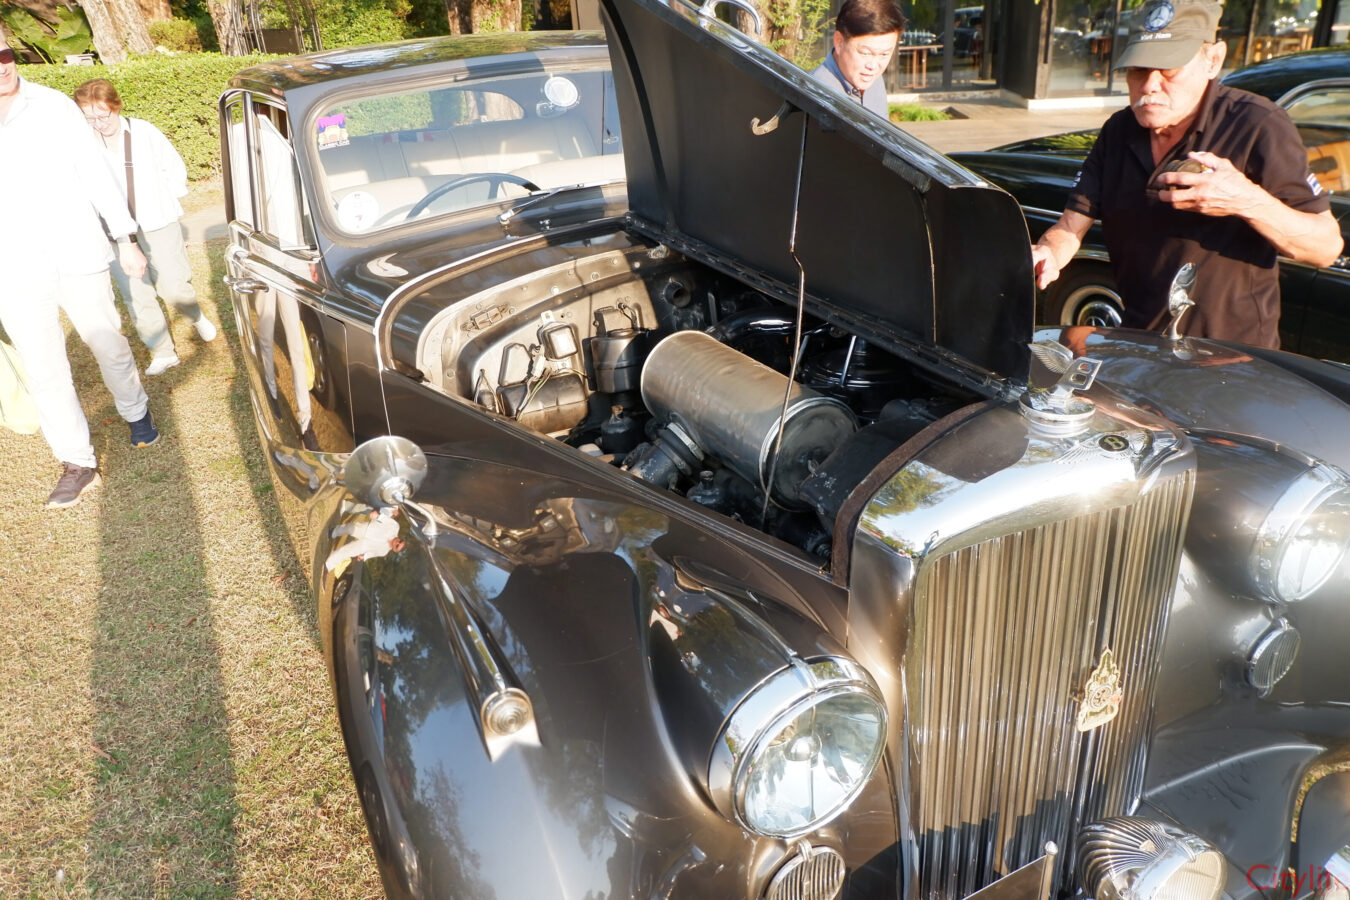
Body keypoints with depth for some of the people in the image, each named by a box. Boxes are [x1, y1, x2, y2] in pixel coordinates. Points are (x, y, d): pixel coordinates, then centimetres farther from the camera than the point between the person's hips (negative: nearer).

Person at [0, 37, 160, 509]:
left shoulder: (52, 105, -2)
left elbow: (95, 172, 3)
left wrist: (125, 239, 2)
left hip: (78, 253, 0)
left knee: (109, 344, 14)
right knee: (44, 370, 1)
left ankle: (136, 412, 40)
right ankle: (78, 464, 12)